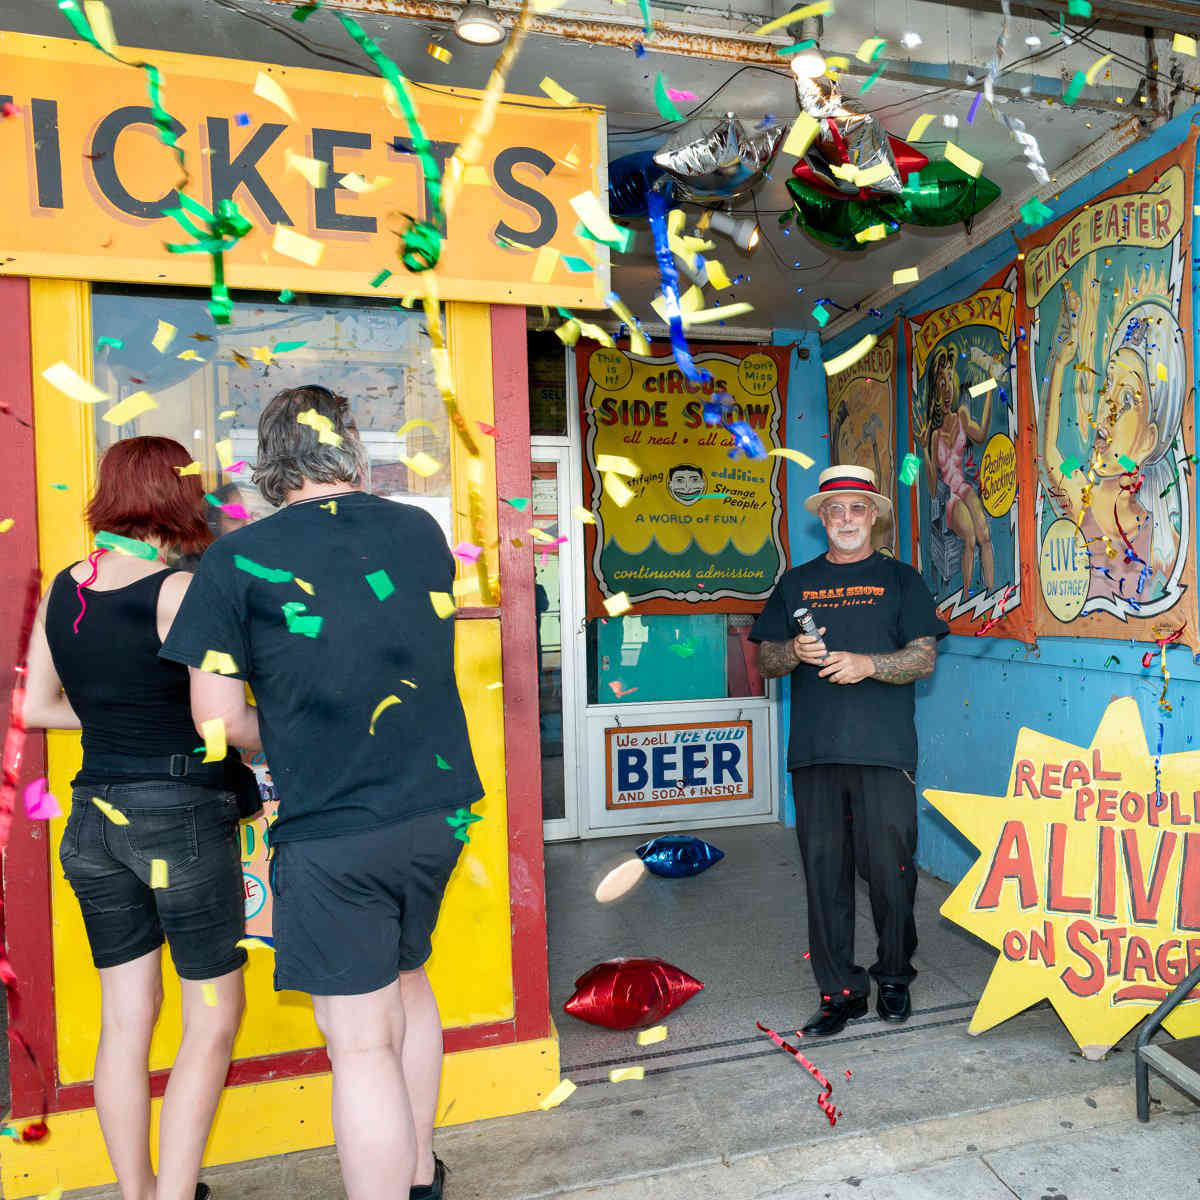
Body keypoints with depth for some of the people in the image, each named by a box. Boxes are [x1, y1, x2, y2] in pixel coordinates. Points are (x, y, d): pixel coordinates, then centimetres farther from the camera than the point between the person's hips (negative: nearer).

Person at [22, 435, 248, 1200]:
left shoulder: (62, 590, 3)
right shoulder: (180, 592, -17)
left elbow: (36, 707, 11)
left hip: (97, 819, 7)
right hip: (184, 819, -7)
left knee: (126, 1019, 18)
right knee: (213, 1021, 10)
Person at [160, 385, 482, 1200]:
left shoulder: (239, 559, -7)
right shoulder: (422, 532, 4)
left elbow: (219, 717, -6)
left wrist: (293, 742, 10)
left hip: (331, 833, -5)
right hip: (436, 811, 6)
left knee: (362, 1048, 7)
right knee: (407, 981, 26)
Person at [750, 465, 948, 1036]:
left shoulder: (900, 579, 10)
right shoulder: (796, 583, 16)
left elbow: (924, 659, 2)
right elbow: (766, 659, 13)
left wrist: (867, 664, -14)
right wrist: (795, 652, -8)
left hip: (884, 751, -2)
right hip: (814, 752, 2)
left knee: (889, 868, 0)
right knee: (824, 872, 5)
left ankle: (895, 977, 24)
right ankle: (841, 991, 18)